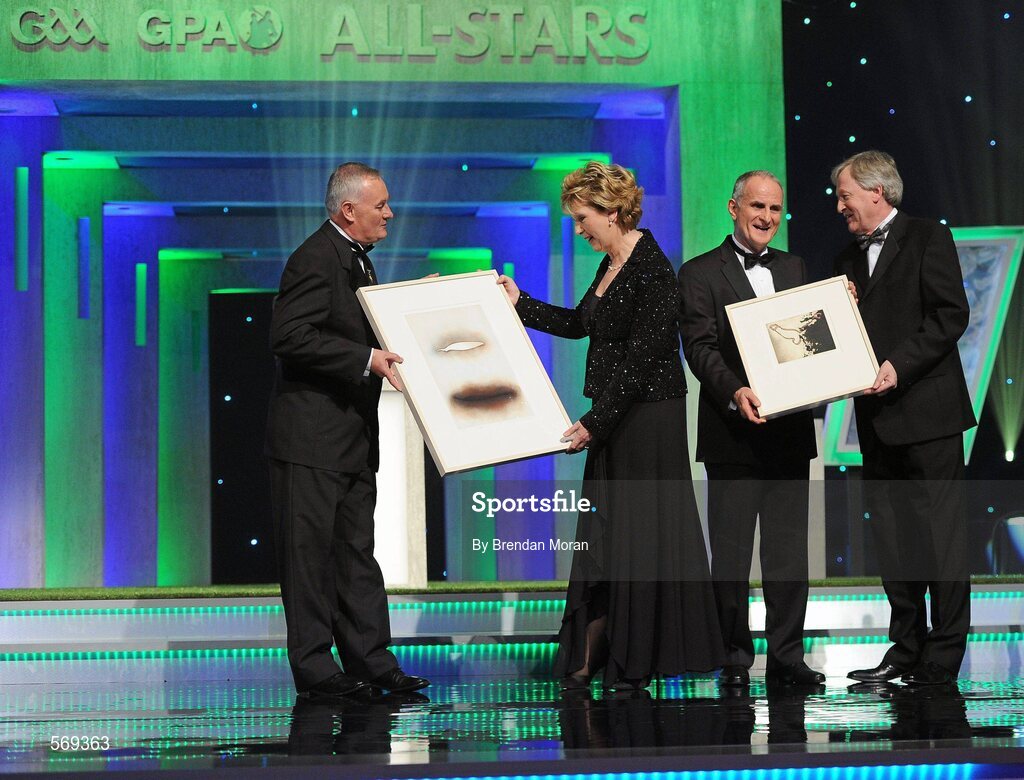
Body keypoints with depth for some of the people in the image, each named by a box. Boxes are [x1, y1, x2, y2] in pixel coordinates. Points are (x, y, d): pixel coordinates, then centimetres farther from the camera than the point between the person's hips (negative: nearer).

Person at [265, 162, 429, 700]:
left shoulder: (355, 258, 16)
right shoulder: (315, 260, -15)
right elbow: (288, 336, -24)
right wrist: (366, 359, -26)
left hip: (353, 435, 10)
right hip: (312, 437, -10)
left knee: (356, 551, 11)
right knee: (310, 552, -3)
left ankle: (370, 661, 15)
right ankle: (314, 670, 2)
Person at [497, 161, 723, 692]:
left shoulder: (652, 271, -17)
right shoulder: (611, 266, 11)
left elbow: (640, 360, -20)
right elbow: (579, 323, 26)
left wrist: (594, 422, -19)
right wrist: (519, 303, 22)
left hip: (649, 417, -9)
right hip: (613, 418, 9)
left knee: (643, 532, 0)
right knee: (602, 533, 9)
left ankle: (639, 663, 9)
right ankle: (589, 662, 13)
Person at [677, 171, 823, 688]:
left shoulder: (795, 269, 16)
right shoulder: (699, 274, 1)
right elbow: (700, 348, -9)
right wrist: (734, 393, -25)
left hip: (790, 431, 4)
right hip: (733, 433, -4)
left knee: (789, 551, 6)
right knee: (730, 553, 0)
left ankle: (786, 656, 11)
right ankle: (734, 658, 7)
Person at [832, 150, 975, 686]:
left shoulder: (927, 239, -3)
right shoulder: (848, 259, 18)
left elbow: (951, 313, -12)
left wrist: (900, 365, -19)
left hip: (926, 410, -7)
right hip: (878, 419, 7)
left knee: (941, 535, -4)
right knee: (892, 539, 9)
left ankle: (943, 657, -1)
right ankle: (907, 648, 15)